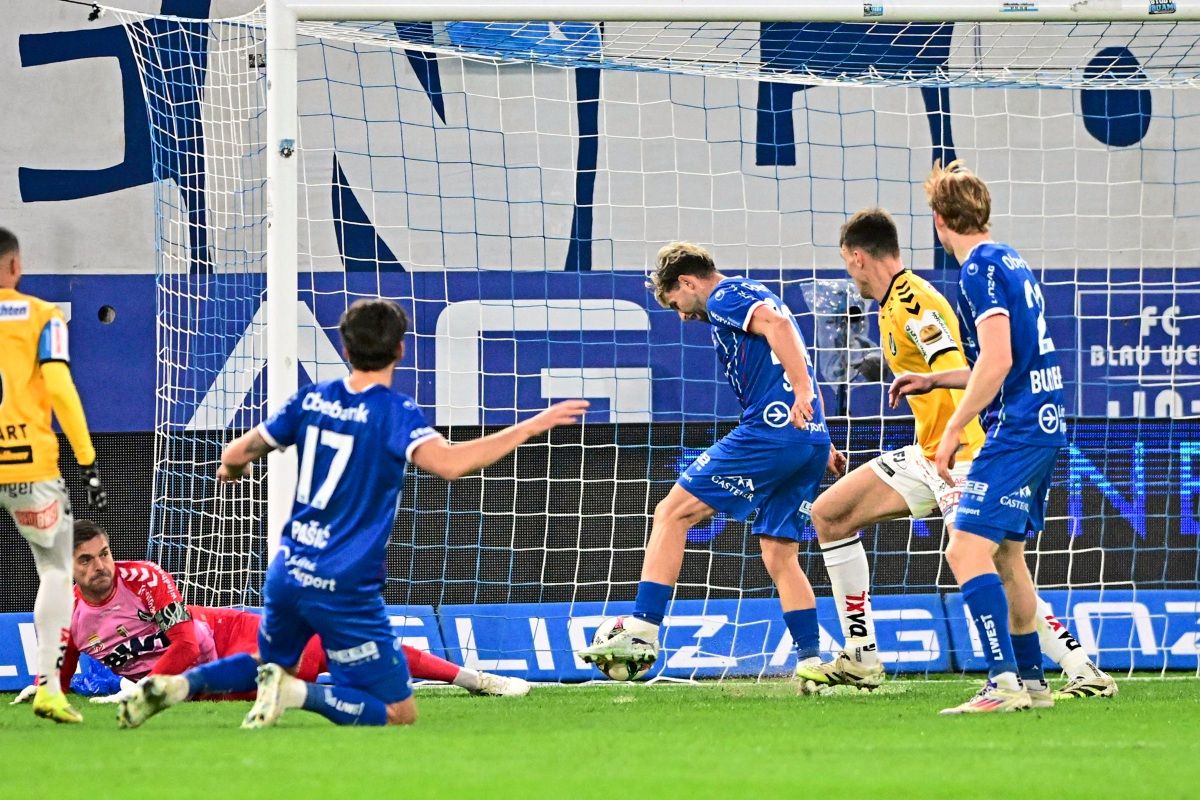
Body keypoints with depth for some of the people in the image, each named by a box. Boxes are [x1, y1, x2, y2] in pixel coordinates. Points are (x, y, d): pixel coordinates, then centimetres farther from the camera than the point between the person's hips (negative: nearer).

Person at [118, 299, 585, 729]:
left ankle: (178, 684, 6)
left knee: (274, 663, 32)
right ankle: (294, 692, -20)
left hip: (288, 573, 6)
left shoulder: (312, 399, 5)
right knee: (400, 715, 0)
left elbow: (237, 454, 15)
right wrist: (531, 428, -26)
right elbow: (447, 463, -30)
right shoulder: (393, 412, -12)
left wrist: (231, 467, 39)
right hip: (345, 589, -6)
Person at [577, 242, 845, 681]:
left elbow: (777, 323, -19)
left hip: (770, 430, -9)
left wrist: (802, 392, -29)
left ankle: (642, 630, -10)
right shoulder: (755, 297, 28)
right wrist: (821, 446, 29)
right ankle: (811, 662, 6)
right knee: (779, 556, 12)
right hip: (812, 441, 9)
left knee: (672, 513, -4)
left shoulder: (725, 297, 0)